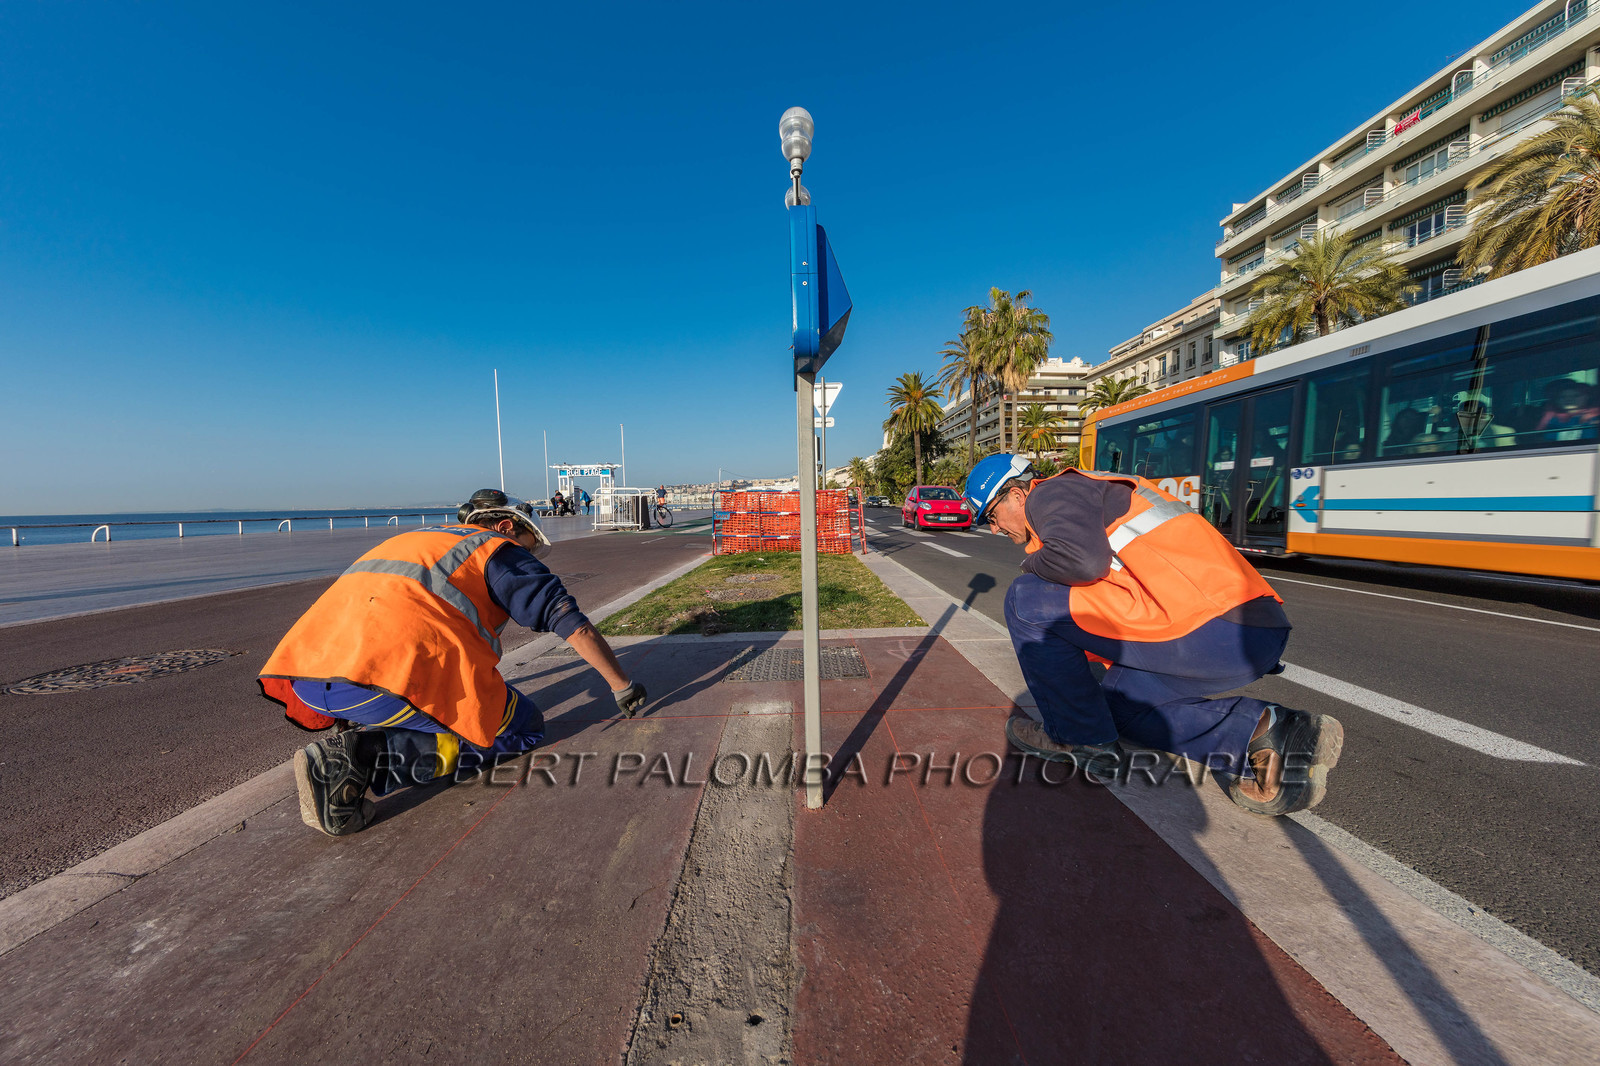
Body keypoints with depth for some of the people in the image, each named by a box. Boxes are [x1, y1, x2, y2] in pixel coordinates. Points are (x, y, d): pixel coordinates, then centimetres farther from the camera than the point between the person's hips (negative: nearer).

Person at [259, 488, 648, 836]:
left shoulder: (419, 537, 33)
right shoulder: (500, 550, 10)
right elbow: (569, 619, 2)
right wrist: (622, 685, 12)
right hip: (391, 671, -9)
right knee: (524, 729, 3)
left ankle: (364, 730, 9)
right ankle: (363, 757, -12)